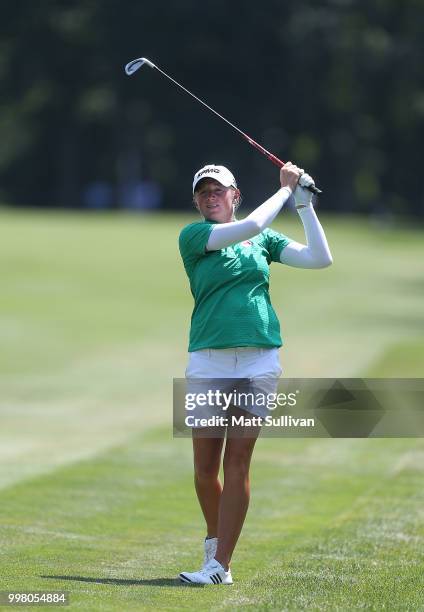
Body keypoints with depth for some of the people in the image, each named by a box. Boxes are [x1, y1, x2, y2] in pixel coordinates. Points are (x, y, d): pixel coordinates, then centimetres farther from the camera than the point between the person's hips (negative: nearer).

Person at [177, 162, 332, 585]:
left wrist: (304, 204, 4)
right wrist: (286, 189, -1)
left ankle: (221, 565, -3)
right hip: (208, 361, -1)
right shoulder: (193, 236, 2)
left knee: (237, 462, -4)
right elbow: (250, 226, -12)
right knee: (205, 468, 1)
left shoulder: (265, 241, 14)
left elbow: (320, 258, 6)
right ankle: (214, 538, 27)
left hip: (259, 358, 1)